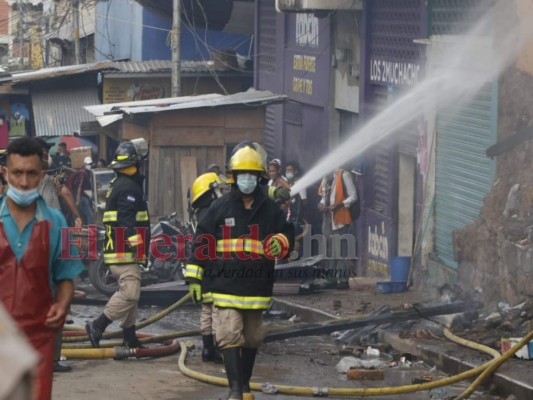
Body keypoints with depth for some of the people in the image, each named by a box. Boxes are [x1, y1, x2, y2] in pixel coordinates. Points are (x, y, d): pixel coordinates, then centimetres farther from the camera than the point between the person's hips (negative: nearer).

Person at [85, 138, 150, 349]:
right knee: (130, 293, -15)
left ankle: (130, 337, 19)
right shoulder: (128, 187, -14)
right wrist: (138, 246, -28)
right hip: (124, 251, -11)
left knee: (129, 293, 15)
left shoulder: (118, 185, 20)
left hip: (115, 249, 11)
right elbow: (127, 222, -24)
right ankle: (97, 326, -13)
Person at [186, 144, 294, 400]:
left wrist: (280, 242, -10)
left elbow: (287, 233, 15)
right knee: (229, 336, -13)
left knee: (251, 338, 12)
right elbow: (201, 242, 4)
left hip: (257, 286, 3)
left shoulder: (270, 210, 8)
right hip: (225, 284, -3)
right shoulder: (220, 208, 2)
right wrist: (194, 276, 1)